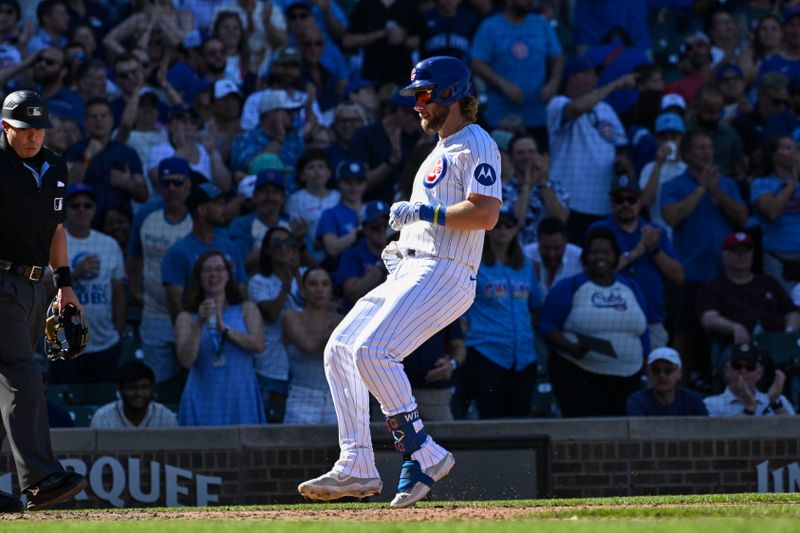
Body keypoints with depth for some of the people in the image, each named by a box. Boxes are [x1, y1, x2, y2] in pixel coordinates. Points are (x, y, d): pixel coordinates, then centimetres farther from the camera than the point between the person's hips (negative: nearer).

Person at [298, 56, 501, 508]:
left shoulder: (476, 145, -7)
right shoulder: (441, 152, 25)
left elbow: (486, 214, -20)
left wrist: (421, 212, -15)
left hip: (443, 275, -11)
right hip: (409, 273, 11)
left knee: (372, 352, -24)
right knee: (341, 350, 6)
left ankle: (423, 455, -19)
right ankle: (357, 468, 4)